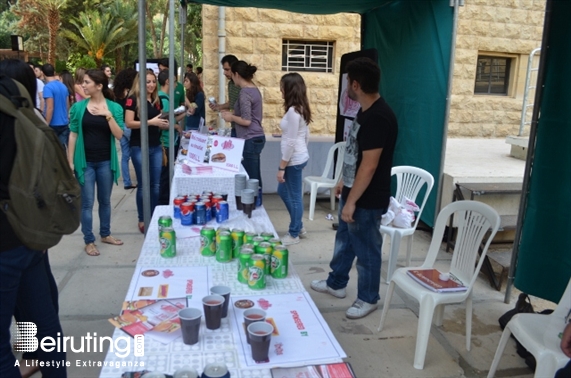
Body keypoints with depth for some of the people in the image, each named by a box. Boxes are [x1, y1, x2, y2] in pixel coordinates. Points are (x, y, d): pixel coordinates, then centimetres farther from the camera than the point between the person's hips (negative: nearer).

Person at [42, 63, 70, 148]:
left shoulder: (48, 87, -14)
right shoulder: (64, 86, 9)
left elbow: (50, 108, -19)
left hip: (53, 125, -6)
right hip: (64, 123, 6)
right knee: (63, 148, 7)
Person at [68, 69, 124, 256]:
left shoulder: (114, 107, -3)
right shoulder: (78, 107, -2)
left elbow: (119, 135, -8)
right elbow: (73, 135, 0)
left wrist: (108, 115, -19)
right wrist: (70, 161, -2)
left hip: (106, 162, 1)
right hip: (85, 162, -1)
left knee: (105, 201, 14)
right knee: (87, 203, 4)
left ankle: (105, 234, 31)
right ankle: (89, 241, 16)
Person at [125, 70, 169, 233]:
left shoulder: (157, 100, 11)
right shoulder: (133, 99, -7)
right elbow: (129, 123, -16)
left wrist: (165, 124, -1)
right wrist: (150, 122, -23)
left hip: (156, 147, 6)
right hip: (139, 148, -5)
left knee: (156, 184, 8)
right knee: (143, 185, 1)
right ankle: (142, 220, 14)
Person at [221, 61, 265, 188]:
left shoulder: (244, 92, -15)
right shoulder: (254, 89, 12)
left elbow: (247, 121, -21)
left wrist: (231, 117, -5)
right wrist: (234, 115, 16)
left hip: (250, 140, -10)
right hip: (257, 138, 10)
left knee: (250, 179, -3)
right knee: (255, 178, 14)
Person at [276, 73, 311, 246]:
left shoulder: (293, 111, -21)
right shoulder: (301, 108, 9)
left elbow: (290, 142, -21)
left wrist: (281, 167, -16)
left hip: (294, 160, -10)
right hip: (300, 157, 10)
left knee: (294, 197, 5)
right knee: (283, 192, 22)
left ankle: (294, 234, 21)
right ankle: (298, 227, 33)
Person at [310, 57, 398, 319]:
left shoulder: (378, 118, -26)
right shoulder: (366, 111, 6)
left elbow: (369, 166, -27)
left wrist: (351, 202, -23)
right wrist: (344, 181, 21)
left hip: (367, 200, -10)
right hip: (354, 191, 10)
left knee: (366, 250, 8)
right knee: (344, 241, 23)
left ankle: (368, 299, 27)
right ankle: (336, 283, 42)